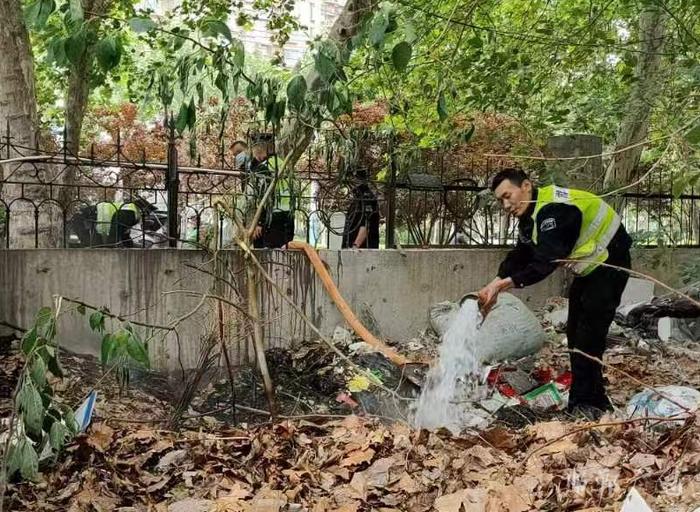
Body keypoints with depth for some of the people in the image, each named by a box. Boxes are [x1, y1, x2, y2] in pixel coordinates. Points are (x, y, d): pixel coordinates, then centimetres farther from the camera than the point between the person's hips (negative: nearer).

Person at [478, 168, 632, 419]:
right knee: (575, 332, 10)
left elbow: (546, 262, -38)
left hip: (609, 263, -10)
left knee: (588, 334, -16)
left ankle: (586, 403, -10)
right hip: (588, 267, 10)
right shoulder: (530, 215, 2)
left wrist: (503, 283, -37)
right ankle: (594, 401, 18)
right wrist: (494, 285, -12)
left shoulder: (553, 208, -30)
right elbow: (519, 257, 1)